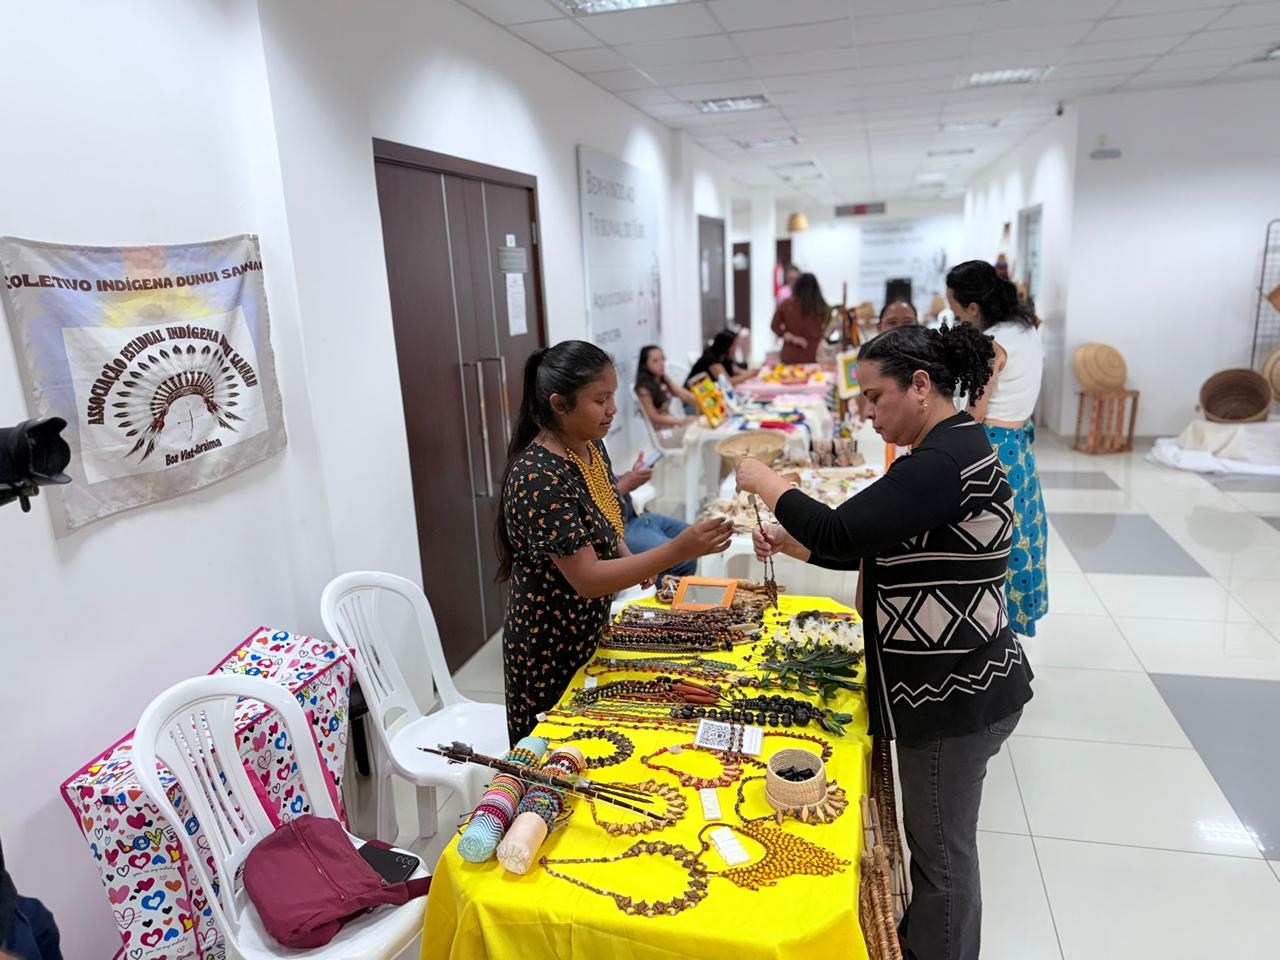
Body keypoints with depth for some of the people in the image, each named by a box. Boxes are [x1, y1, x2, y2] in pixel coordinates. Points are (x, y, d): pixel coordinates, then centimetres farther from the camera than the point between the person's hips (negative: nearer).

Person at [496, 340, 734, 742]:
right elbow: (587, 579, -29)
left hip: (591, 631, 8)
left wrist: (631, 560, -3)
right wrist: (678, 550, -35)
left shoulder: (592, 447, -1)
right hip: (549, 648, -8)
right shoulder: (538, 478, -28)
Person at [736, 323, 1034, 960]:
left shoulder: (946, 461, -23)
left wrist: (763, 481, -15)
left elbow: (840, 534, -29)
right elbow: (870, 545, 13)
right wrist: (788, 542, 0)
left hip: (955, 697, -10)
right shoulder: (950, 449, 11)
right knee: (934, 840, 24)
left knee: (942, 853, 9)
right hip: (949, 687, 10)